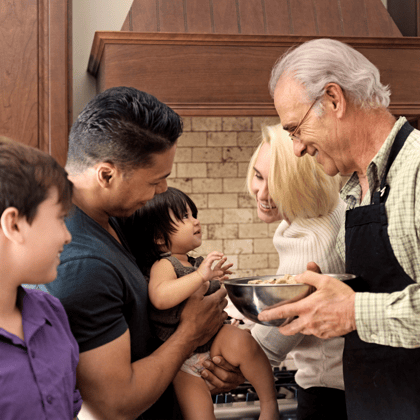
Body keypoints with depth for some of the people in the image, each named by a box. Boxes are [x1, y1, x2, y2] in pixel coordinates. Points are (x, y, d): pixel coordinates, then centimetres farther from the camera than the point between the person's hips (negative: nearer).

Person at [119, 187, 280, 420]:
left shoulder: (196, 263, 9)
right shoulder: (164, 265, -15)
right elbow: (160, 297, -40)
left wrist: (215, 279, 14)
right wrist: (200, 275, -39)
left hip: (213, 343, 5)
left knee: (243, 342, -26)